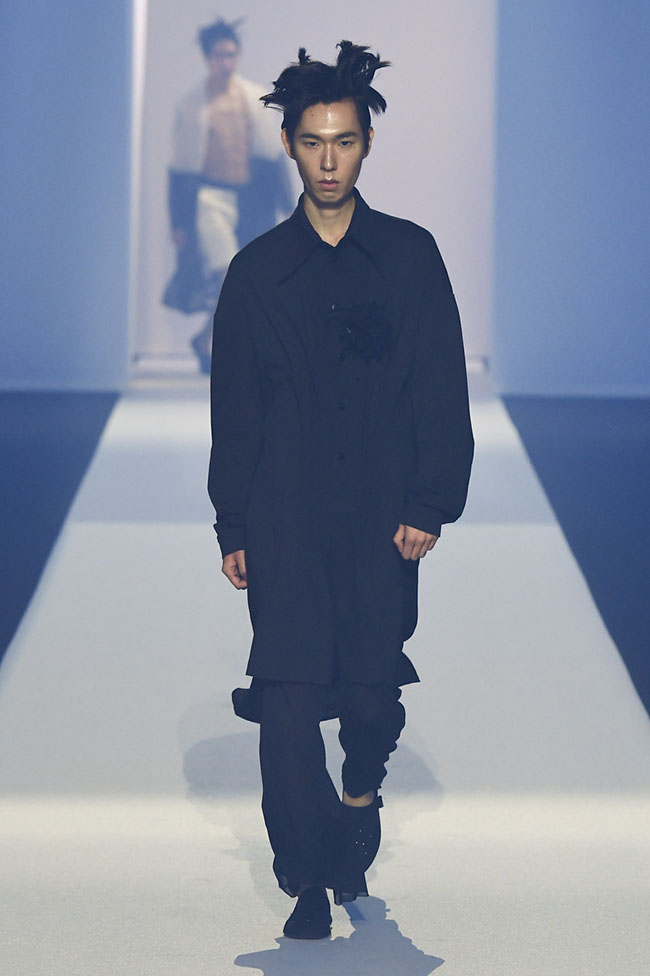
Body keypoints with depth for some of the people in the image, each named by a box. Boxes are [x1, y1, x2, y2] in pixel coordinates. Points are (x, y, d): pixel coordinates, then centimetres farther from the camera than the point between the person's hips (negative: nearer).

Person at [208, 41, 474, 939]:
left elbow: (443, 393, 4)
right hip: (285, 523, 0)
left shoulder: (411, 257, 5)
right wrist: (232, 528, 4)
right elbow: (233, 411, 9)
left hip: (383, 520, 0)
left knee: (373, 693, 3)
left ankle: (361, 791, 35)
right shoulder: (256, 270, 7)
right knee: (287, 702, -8)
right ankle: (310, 882, 2)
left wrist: (431, 505, -4)